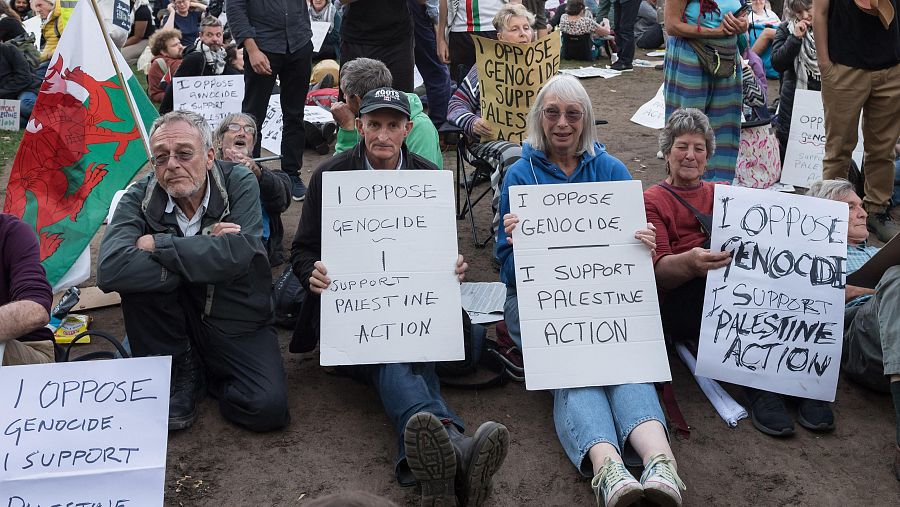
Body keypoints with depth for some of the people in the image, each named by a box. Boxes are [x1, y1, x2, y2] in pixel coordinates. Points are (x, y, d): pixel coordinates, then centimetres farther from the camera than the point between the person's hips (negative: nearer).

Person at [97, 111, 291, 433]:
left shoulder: (239, 183, -11)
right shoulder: (140, 197, -10)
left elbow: (238, 254, -29)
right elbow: (110, 269, -29)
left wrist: (158, 244, -24)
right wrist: (202, 263, -29)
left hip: (237, 324, -1)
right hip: (175, 319, 2)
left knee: (267, 408, -24)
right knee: (136, 276, -27)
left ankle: (204, 374, 10)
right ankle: (178, 373, -3)